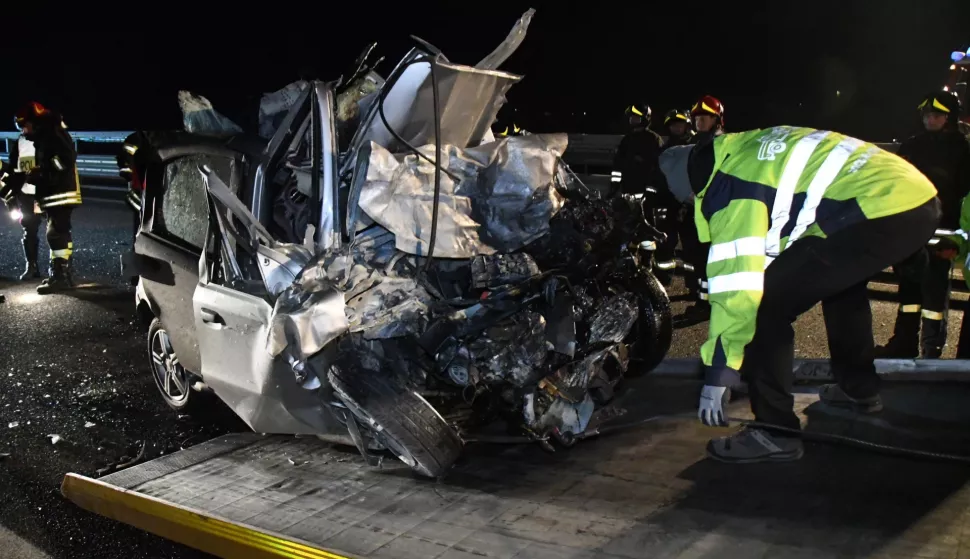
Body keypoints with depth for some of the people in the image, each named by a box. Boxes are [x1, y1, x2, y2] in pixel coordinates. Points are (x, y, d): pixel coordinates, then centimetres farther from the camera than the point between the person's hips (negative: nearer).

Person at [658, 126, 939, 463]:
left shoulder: (728, 184, -8)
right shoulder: (749, 151, 20)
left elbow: (738, 286, -14)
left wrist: (717, 375, -7)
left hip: (882, 213, -10)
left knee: (768, 303, -7)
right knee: (842, 283, 35)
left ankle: (775, 433, -1)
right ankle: (859, 389, 47)